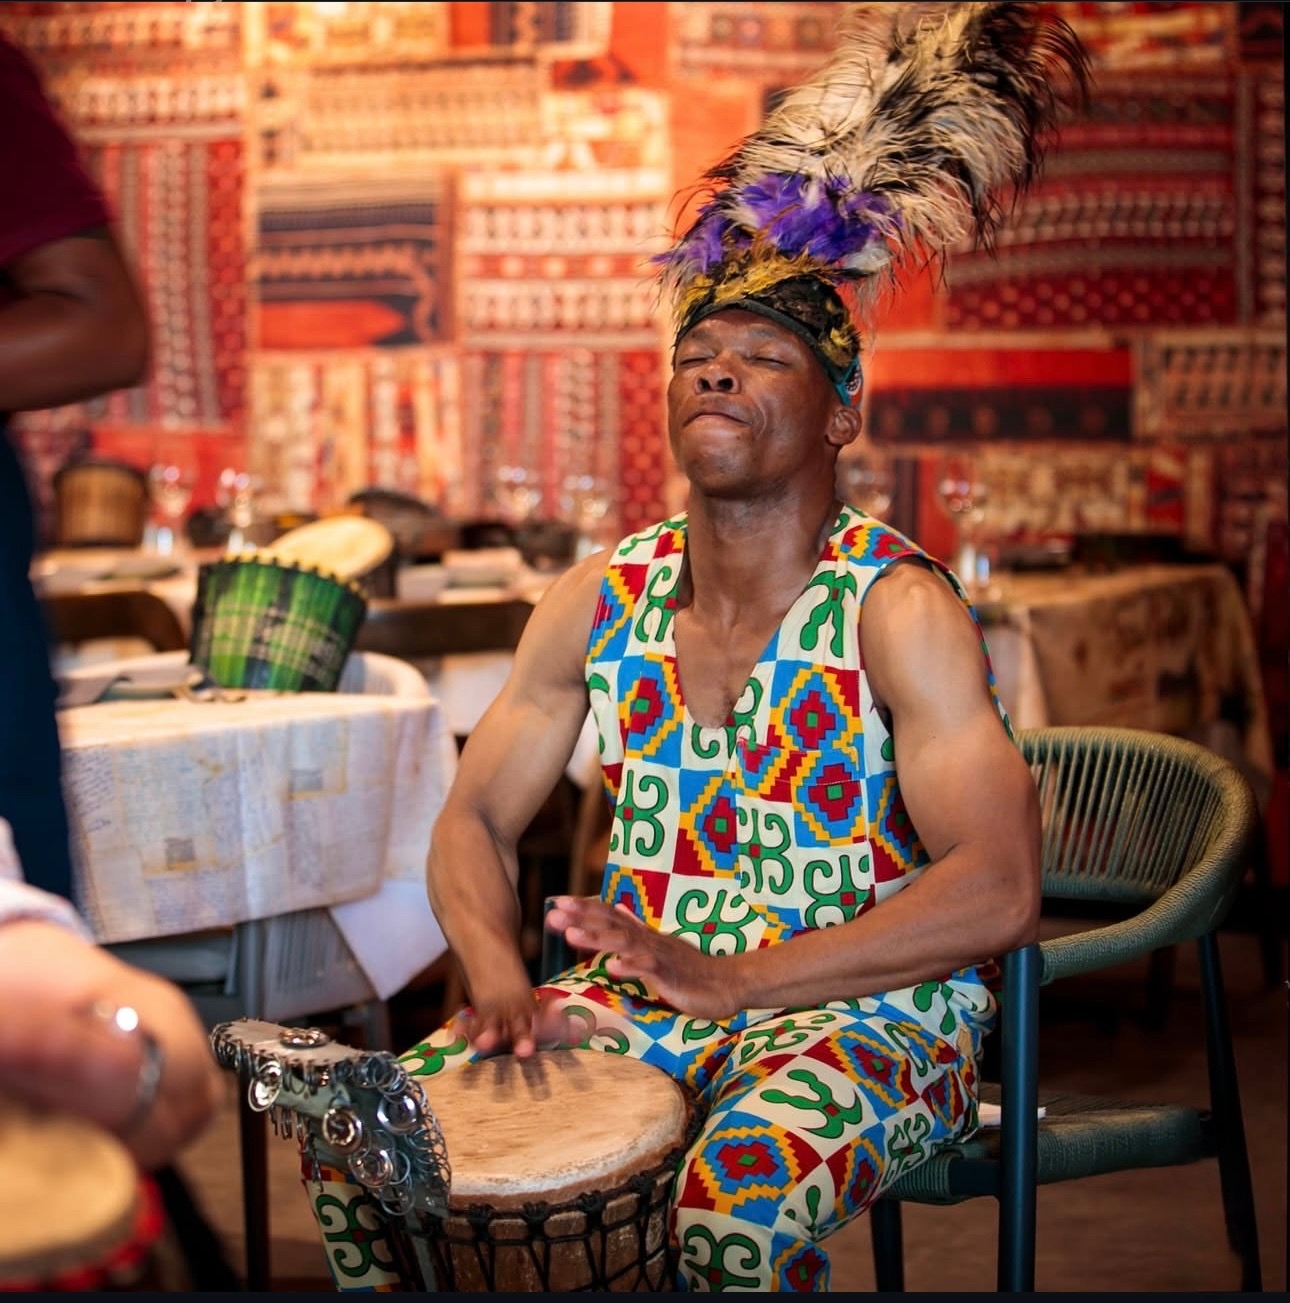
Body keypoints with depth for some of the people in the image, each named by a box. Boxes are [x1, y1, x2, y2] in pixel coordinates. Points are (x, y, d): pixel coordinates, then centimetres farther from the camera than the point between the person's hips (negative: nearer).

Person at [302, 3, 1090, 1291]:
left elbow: (999, 890, -21)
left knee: (739, 1197, -36)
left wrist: (738, 980, -28)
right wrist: (501, 982, -14)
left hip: (863, 1005, -5)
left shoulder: (898, 608, -13)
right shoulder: (599, 600, 3)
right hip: (642, 992, 5)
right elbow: (473, 816, 8)